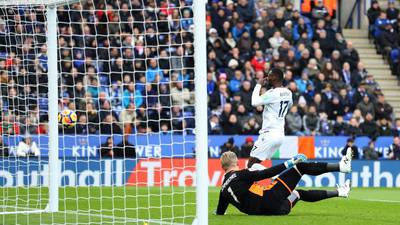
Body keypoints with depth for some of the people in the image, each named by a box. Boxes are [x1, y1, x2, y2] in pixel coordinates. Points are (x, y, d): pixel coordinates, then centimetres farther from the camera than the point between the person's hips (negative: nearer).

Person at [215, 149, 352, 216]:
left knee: (299, 193, 31)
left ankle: (339, 193, 40)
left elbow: (219, 213, 15)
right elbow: (265, 174, -11)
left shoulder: (224, 189, 12)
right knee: (301, 167, 1)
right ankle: (341, 166, 4)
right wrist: (289, 163, -5)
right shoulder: (239, 175, -8)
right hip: (269, 201, -8)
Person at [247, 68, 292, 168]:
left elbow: (255, 102, -24)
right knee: (256, 163, 18)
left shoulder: (272, 93, -17)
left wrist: (258, 85, -11)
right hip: (280, 133, 9)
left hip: (269, 133, -9)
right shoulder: (288, 93, 9)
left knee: (251, 164, -8)